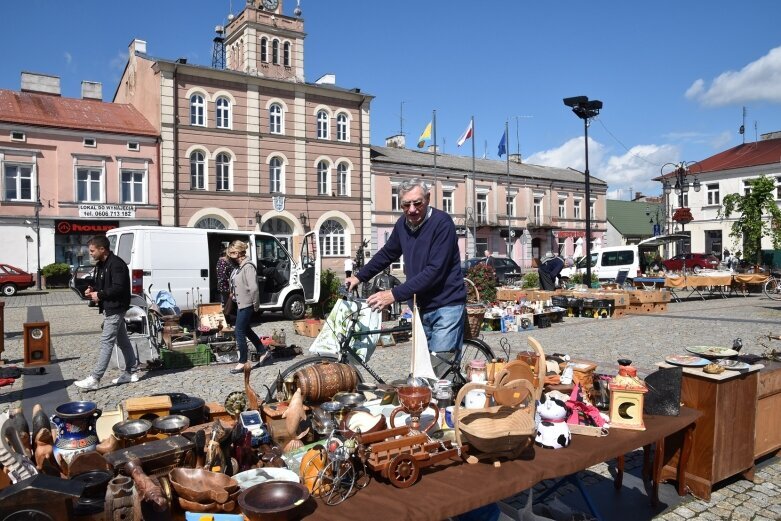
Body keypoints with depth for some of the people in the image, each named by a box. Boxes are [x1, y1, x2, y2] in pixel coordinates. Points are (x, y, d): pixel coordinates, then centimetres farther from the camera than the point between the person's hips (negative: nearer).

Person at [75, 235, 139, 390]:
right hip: (110, 308, 11)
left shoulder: (116, 264, -18)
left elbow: (119, 288, -25)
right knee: (122, 341, 14)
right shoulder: (101, 265, 14)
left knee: (106, 342, -9)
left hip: (115, 309, -11)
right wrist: (92, 291, 4)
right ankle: (130, 372, 21)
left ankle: (94, 379, -8)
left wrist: (99, 295, -17)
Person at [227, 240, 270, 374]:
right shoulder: (238, 266, 8)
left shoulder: (248, 266, -21)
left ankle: (242, 362, 8)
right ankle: (263, 352, 32)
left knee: (239, 332, -3)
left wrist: (255, 304, -18)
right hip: (240, 303, 10)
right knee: (245, 330, 19)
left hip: (246, 304, -10)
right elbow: (236, 285, 12)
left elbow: (254, 288, -24)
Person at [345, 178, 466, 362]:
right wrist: (359, 277, 18)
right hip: (421, 307, 7)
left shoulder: (442, 223, -18)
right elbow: (387, 254, 20)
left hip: (446, 306, -7)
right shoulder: (403, 223, 3)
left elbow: (435, 270, -25)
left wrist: (395, 294, -26)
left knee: (439, 368, -11)